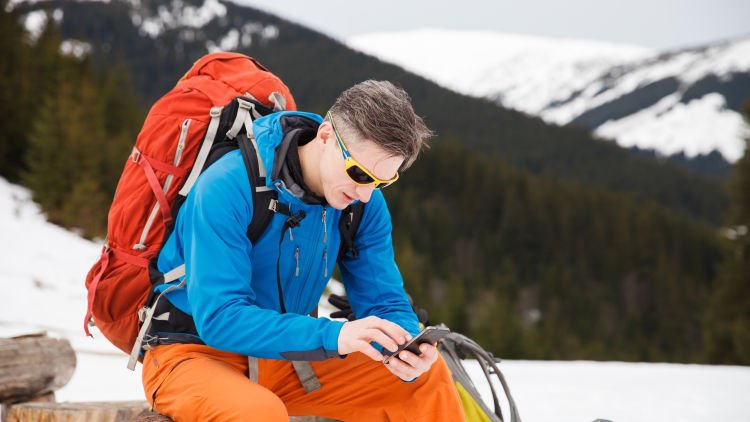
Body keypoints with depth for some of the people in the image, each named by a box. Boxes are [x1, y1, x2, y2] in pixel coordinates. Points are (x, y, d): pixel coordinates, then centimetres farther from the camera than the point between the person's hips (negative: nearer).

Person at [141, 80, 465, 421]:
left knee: (428, 375, -9)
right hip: (195, 351, -5)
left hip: (281, 360, 5)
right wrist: (332, 336, -40)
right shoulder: (227, 187, -25)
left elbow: (385, 302, -3)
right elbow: (217, 317, -30)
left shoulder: (366, 204, -7)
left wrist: (404, 348, -27)